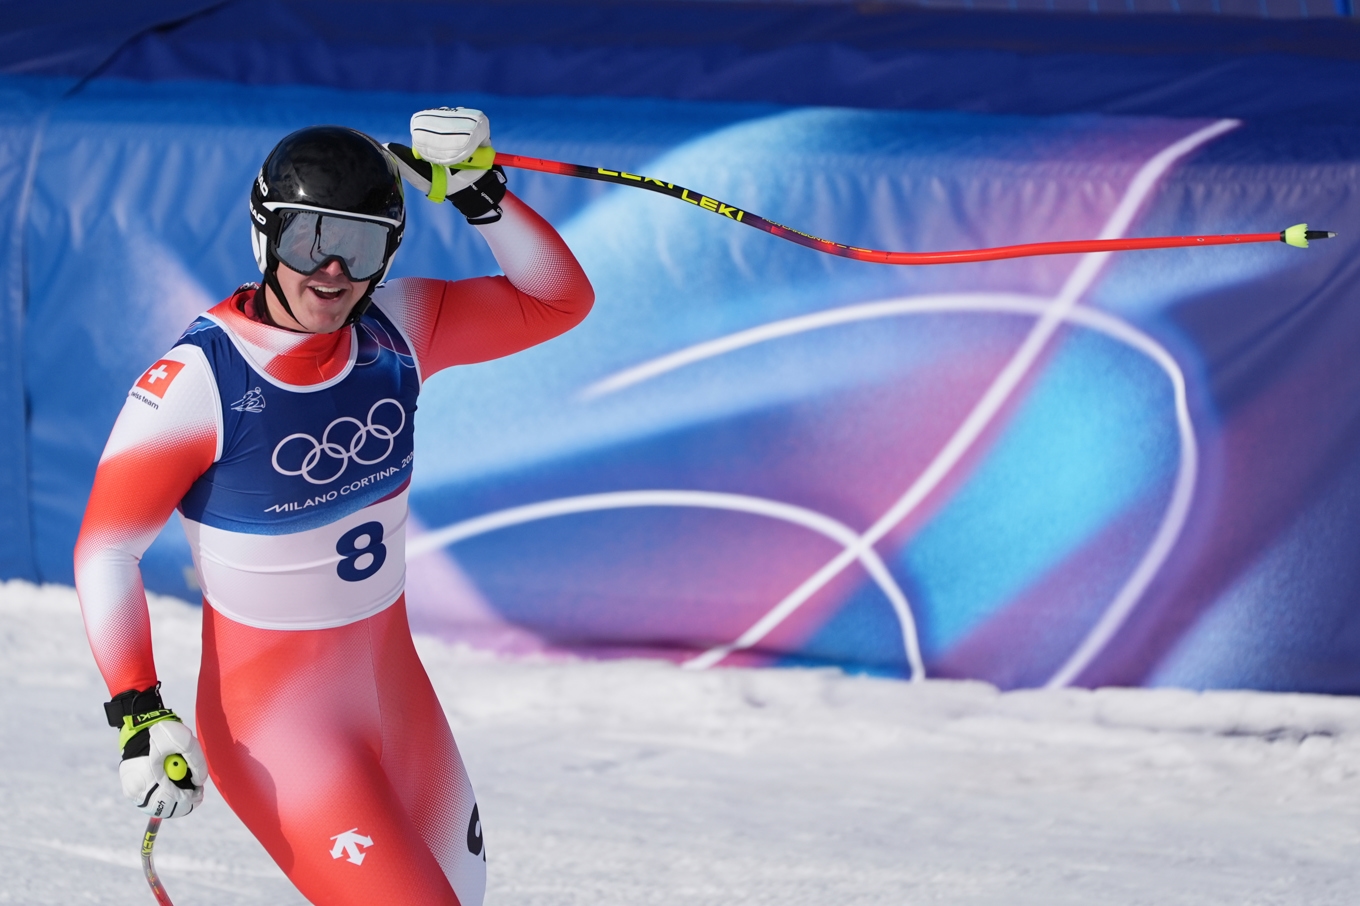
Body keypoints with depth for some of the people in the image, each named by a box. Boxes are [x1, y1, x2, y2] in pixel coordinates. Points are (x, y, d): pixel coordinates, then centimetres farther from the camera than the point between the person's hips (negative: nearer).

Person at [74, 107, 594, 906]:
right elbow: (106, 547, -16)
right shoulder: (199, 381, -21)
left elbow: (560, 302, 2)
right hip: (272, 713, -7)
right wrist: (140, 716, -22)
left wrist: (482, 196, -13)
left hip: (394, 682, 7)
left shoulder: (396, 330, -6)